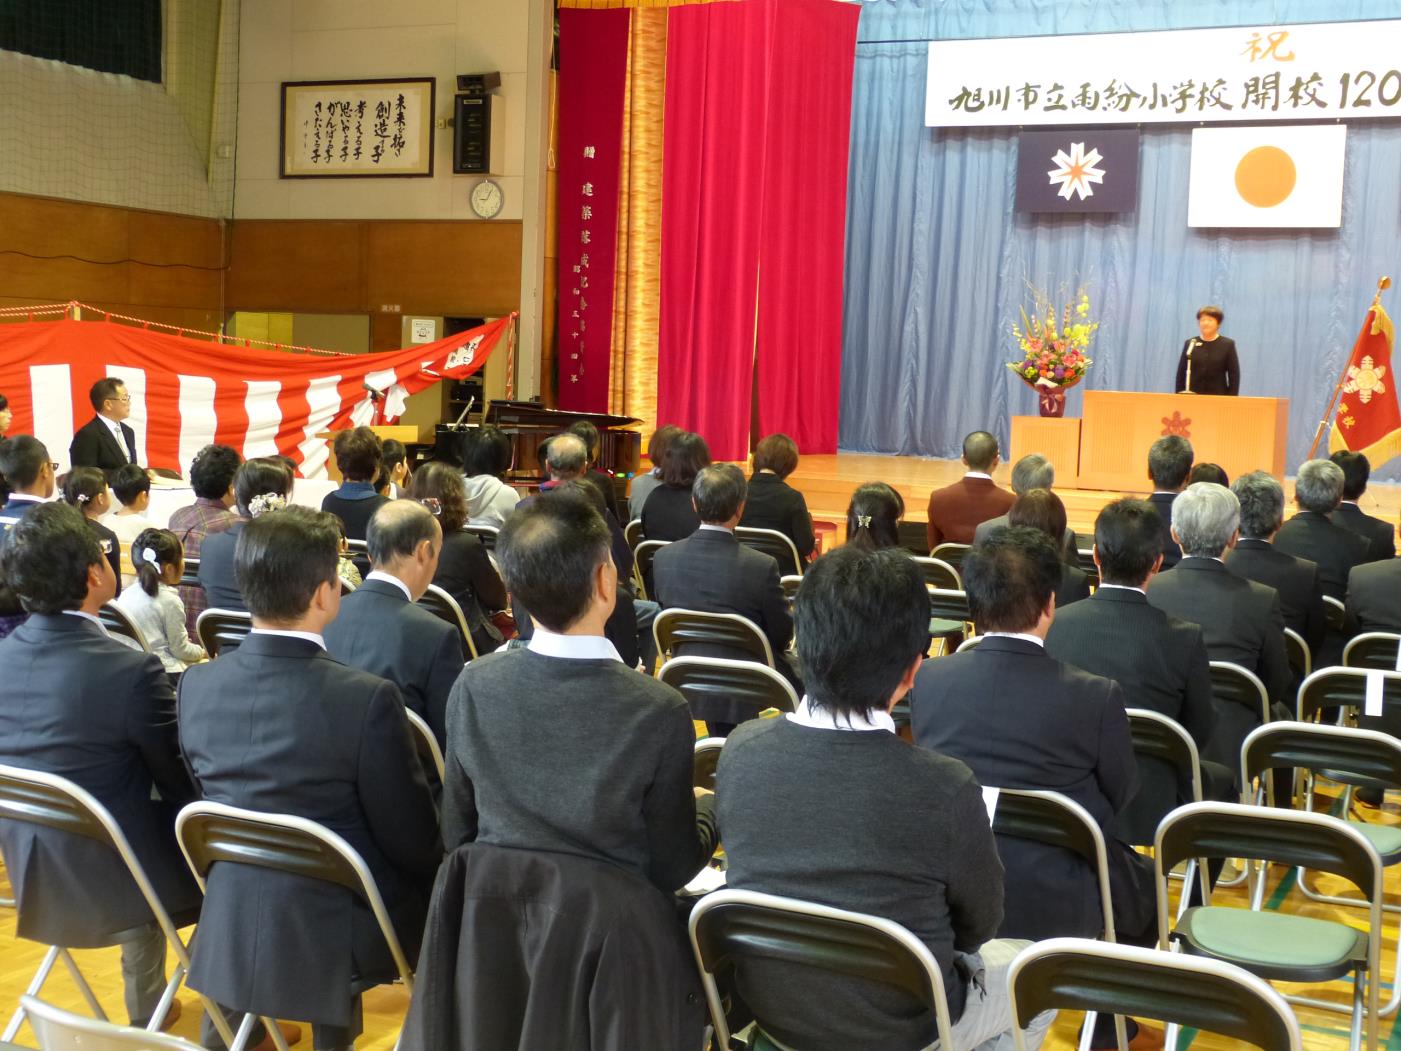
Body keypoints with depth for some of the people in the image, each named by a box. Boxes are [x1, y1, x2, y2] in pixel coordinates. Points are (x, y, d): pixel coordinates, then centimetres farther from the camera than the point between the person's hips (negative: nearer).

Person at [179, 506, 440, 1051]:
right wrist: (440, 866, 8)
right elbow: (415, 845, -14)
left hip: (230, 929, 6)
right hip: (337, 937, -6)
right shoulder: (367, 699, -24)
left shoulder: (195, 686, -8)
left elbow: (208, 802, 9)